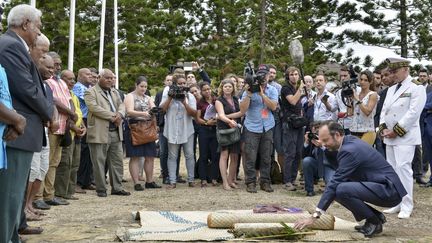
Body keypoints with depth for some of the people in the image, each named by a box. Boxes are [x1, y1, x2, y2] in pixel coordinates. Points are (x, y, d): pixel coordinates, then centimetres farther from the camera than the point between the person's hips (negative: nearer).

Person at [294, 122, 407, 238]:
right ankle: (375, 216, 12)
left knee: (341, 190, -27)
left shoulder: (349, 150, -21)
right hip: (385, 186, 10)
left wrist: (315, 216, -22)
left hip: (389, 189, -10)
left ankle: (374, 222, -7)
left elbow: (335, 183, -23)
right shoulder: (351, 141, 8)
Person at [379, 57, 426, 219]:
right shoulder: (391, 90, 17)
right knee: (392, 169, 9)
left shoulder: (417, 88, -6)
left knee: (403, 168, -13)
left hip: (405, 137, -8)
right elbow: (384, 110, 17)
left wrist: (396, 131, -15)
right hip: (390, 137, 8)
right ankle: (396, 203, 18)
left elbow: (413, 113, -15)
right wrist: (383, 128, -1)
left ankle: (406, 206, -6)